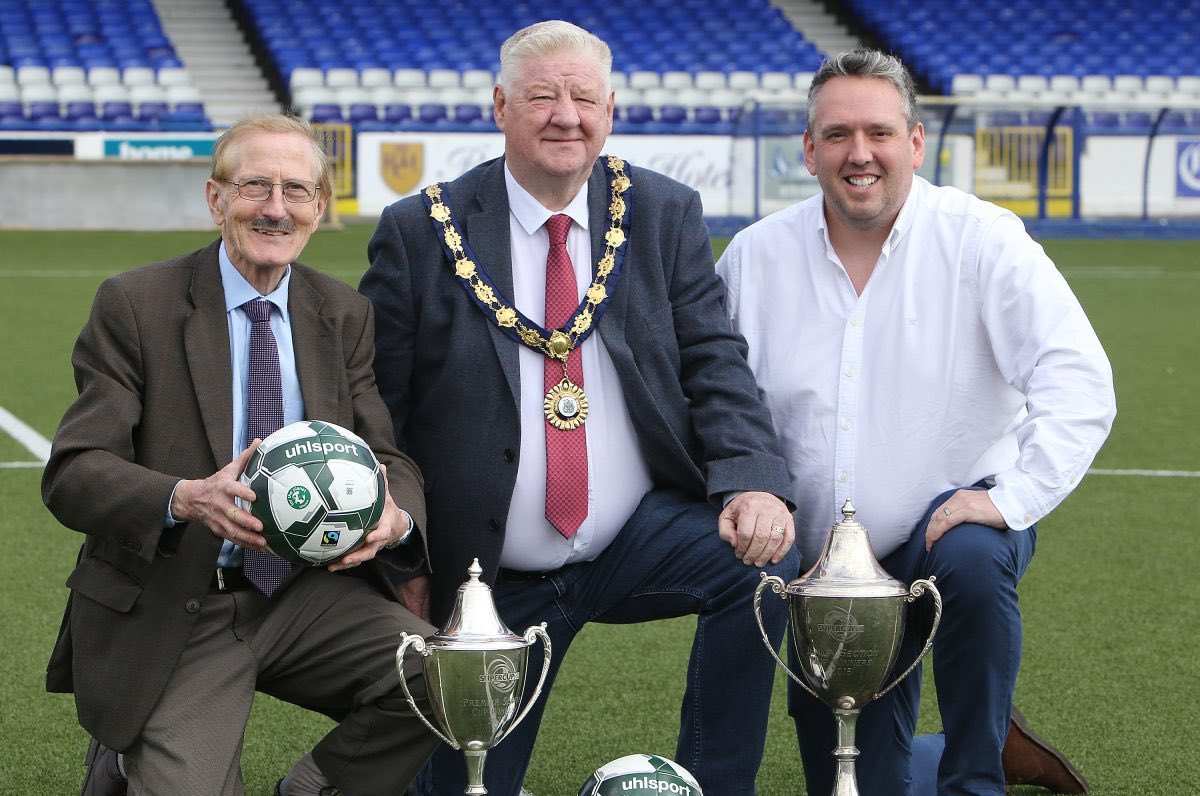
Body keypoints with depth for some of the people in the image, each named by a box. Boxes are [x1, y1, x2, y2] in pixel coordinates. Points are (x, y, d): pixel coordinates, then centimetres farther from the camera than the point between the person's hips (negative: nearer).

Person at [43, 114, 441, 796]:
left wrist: (395, 518, -19)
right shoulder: (136, 305, -6)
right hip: (173, 614, -4)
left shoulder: (346, 315, 9)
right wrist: (187, 498, -32)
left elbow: (386, 458, 6)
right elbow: (73, 473, -12)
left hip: (309, 593, 4)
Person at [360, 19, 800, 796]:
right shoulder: (422, 232, -4)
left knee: (763, 556, -27)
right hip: (494, 581, -1)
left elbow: (715, 362, -4)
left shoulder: (667, 216, 2)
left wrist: (752, 483, -23)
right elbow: (371, 411, -2)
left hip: (642, 541, 1)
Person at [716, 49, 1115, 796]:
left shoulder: (981, 240, -11)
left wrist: (1011, 498, -31)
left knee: (971, 561, -40)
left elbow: (1078, 382, -20)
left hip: (953, 521, -4)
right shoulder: (756, 256, 0)